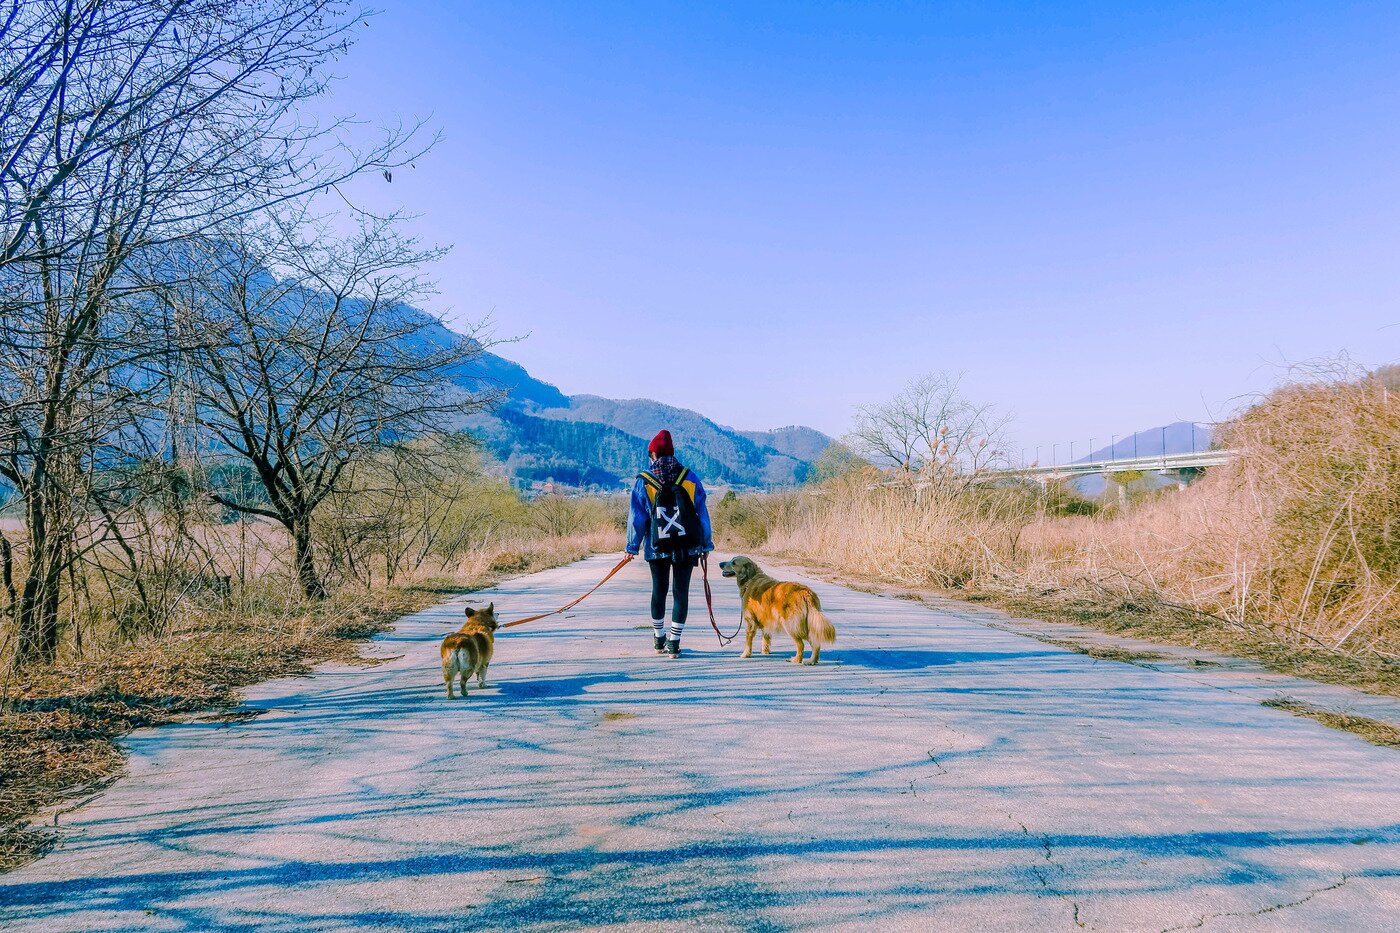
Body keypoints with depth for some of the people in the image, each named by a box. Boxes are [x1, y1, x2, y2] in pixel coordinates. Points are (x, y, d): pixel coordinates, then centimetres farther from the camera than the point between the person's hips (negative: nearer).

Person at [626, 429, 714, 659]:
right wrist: (706, 544, 10)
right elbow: (702, 513, 4)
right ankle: (674, 643, 4)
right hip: (687, 546, 0)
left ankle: (659, 639, 28)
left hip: (657, 547, 0)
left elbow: (637, 517, 0)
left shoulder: (643, 481, -2)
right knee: (681, 592, 5)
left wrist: (632, 546, 8)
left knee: (659, 591, 15)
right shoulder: (690, 477, 1)